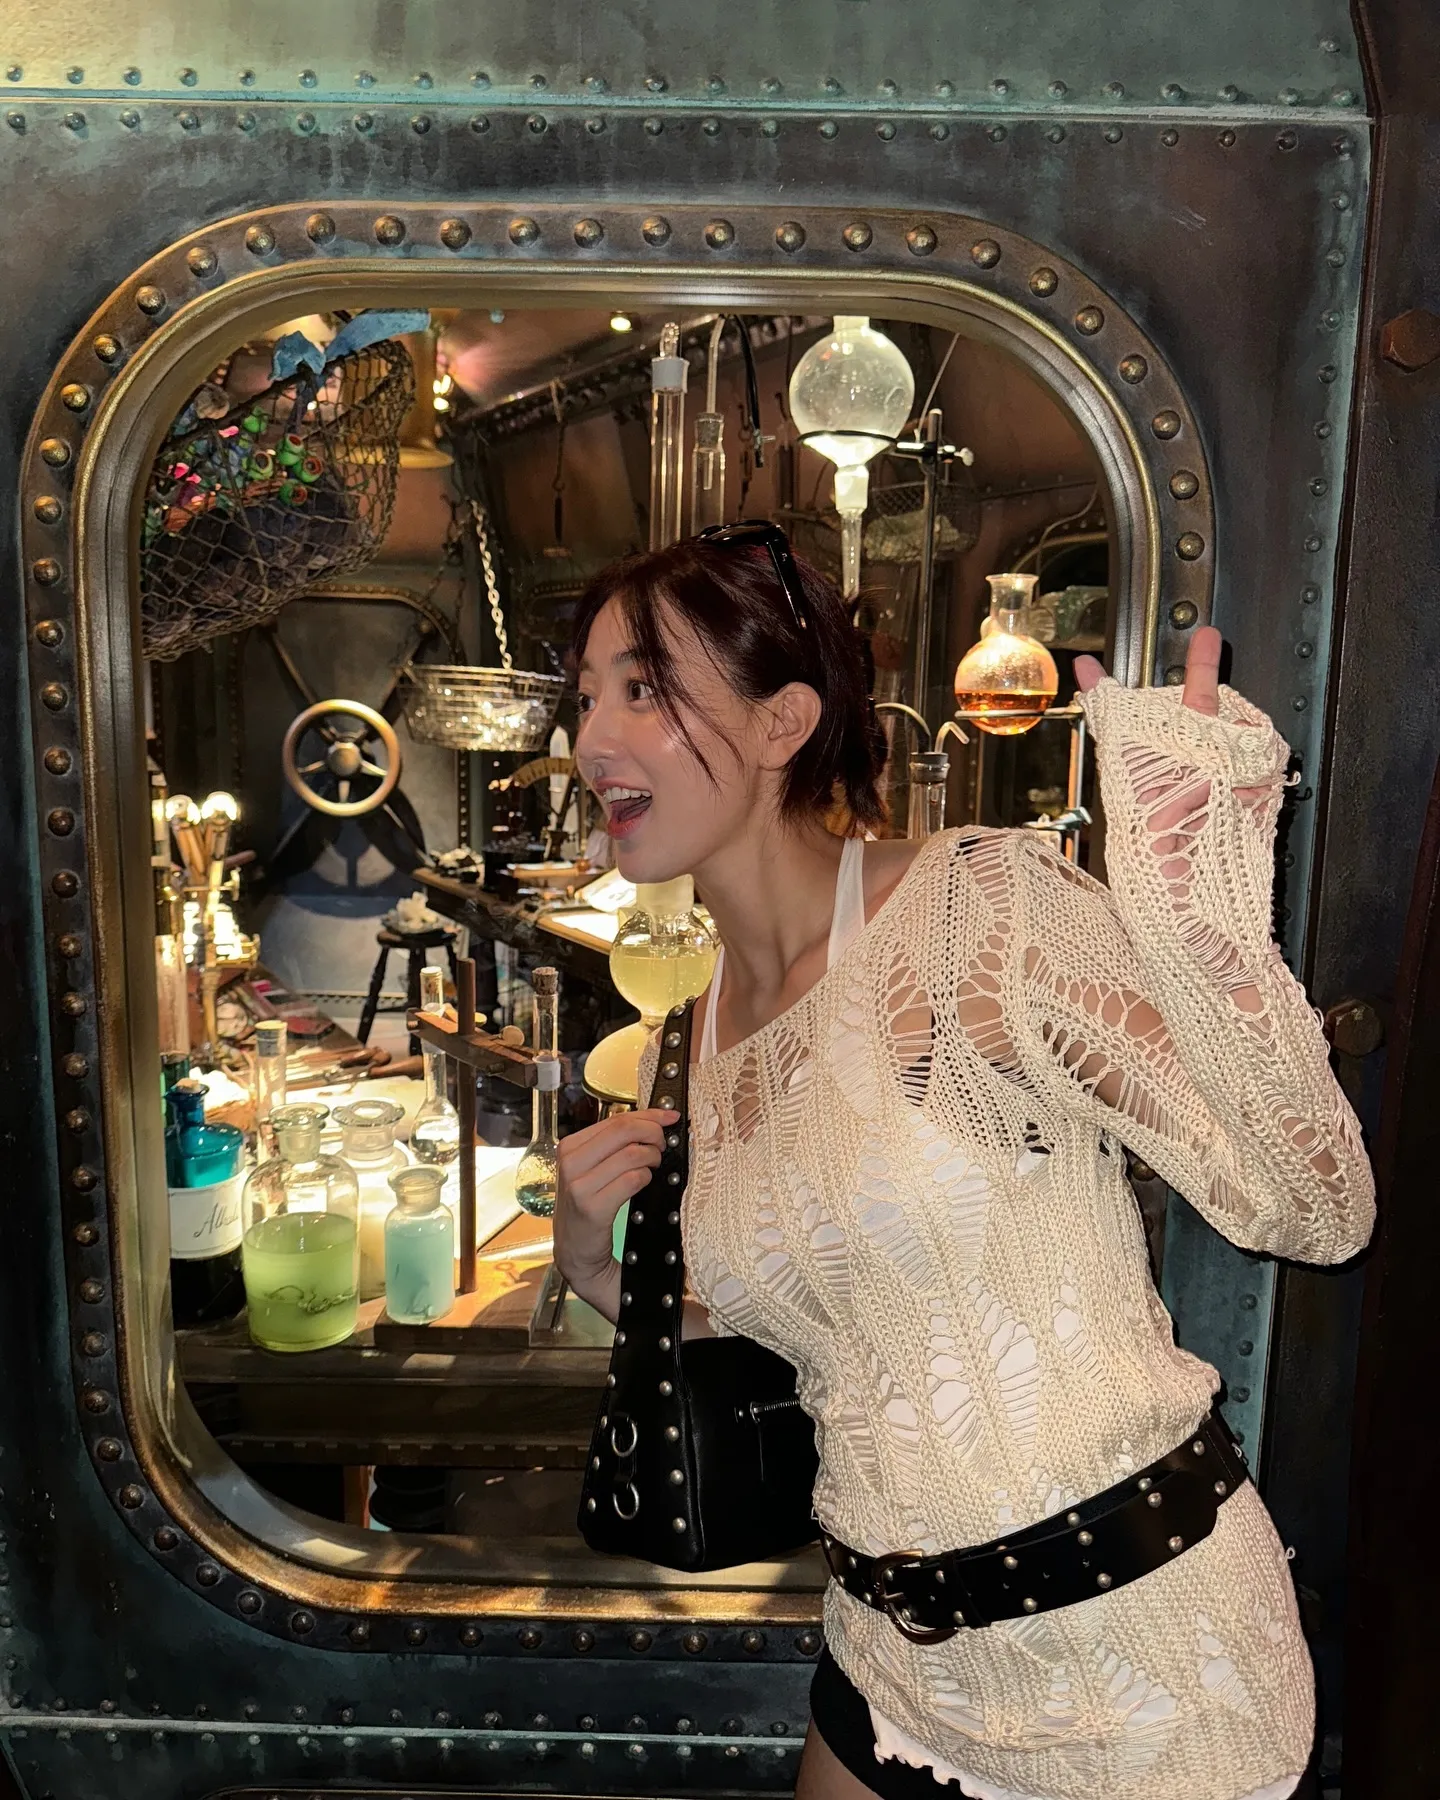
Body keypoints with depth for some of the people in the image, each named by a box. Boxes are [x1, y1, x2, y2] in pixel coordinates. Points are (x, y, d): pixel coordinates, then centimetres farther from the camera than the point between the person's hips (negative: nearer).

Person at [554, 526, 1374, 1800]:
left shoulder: (975, 907, -20)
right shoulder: (709, 1032, 0)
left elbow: (1317, 1212, -23)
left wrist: (1210, 939, -39)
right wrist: (598, 1262, -5)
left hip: (1134, 1636, -5)